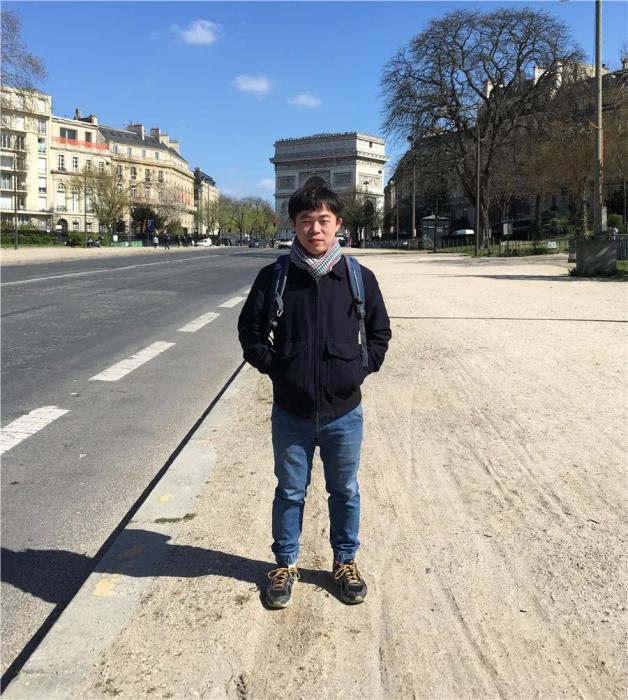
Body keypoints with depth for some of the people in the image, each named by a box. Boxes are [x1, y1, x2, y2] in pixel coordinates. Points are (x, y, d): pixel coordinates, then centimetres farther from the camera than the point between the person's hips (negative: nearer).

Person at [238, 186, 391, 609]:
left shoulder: (360, 278, -3)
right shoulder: (274, 277, -5)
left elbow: (380, 332, 8)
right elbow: (250, 329, 5)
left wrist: (361, 368, -2)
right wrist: (273, 367, -4)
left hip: (344, 411, 1)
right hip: (291, 412, 0)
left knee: (345, 491, 16)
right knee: (290, 492, 15)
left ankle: (345, 562, 37)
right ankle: (286, 564, 35)